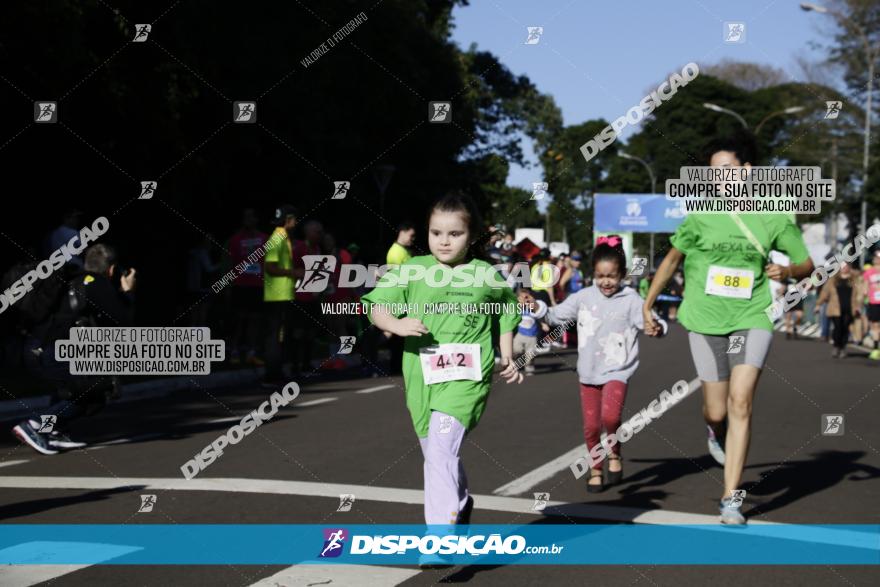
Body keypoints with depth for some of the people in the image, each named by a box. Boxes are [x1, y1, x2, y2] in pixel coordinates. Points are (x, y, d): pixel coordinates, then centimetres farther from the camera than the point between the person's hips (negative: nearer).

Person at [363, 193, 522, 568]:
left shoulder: (488, 277, 2)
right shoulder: (411, 270, 1)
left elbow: (505, 315, 19)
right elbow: (376, 306, -3)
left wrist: (507, 358, 10)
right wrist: (397, 324, -23)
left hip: (466, 378, -3)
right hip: (420, 377, 3)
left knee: (441, 451, -19)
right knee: (436, 454, 18)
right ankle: (460, 503, 46)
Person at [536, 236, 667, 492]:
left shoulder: (631, 300, -8)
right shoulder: (583, 297, 2)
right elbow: (557, 315, 9)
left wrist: (657, 328, -37)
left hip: (617, 370, -3)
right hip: (588, 371, 4)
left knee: (610, 415, -25)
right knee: (591, 425, 9)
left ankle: (614, 454, 4)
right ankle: (596, 469, 28)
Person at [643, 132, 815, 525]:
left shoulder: (773, 218, -1)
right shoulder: (701, 217, -1)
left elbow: (806, 263, 8)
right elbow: (672, 259, 12)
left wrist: (789, 271, -15)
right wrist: (648, 304, 12)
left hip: (751, 319, -1)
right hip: (705, 322, 1)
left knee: (740, 403, -14)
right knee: (717, 412, 4)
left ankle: (731, 498, -7)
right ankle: (714, 433, 45)